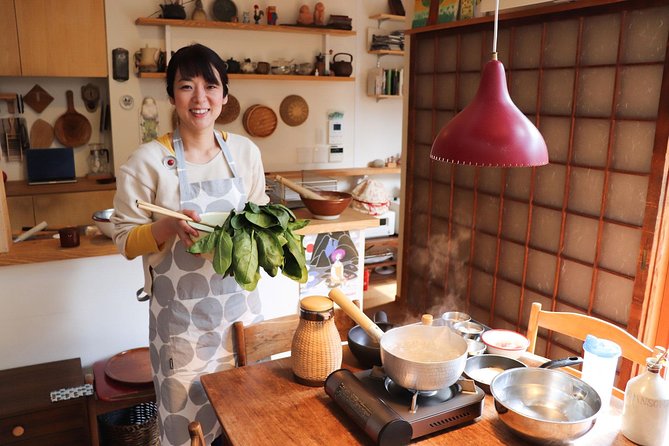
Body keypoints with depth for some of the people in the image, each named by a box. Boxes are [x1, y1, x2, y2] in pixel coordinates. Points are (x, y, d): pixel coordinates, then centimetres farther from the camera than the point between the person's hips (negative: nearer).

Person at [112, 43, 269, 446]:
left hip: (238, 299, 4)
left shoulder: (246, 151, -1)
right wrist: (171, 225, -24)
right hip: (181, 310, -3)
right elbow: (126, 240, -6)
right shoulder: (148, 161, -11)